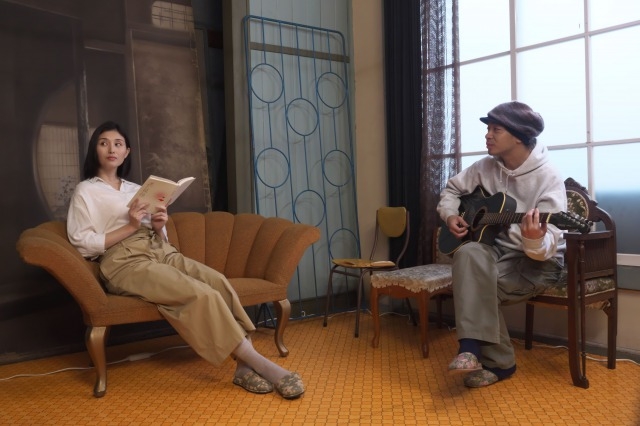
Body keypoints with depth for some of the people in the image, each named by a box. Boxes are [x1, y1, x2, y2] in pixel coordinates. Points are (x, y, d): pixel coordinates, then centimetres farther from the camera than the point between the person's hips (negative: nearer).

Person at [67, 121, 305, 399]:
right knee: (201, 294, -30)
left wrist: (159, 227, -1)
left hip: (162, 252, 6)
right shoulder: (85, 191, 10)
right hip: (126, 263, -5)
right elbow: (83, 244, -4)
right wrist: (130, 226, -11)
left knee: (218, 281, -26)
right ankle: (259, 363, -29)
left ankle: (245, 366, -32)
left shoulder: (136, 189, 26)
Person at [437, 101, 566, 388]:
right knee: (469, 253, -30)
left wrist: (535, 240, -47)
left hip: (538, 263, -5)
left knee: (472, 284, -29)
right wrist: (450, 215, -3)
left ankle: (496, 362, -13)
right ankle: (472, 348, -24)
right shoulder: (487, 166, 0)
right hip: (498, 249, 5)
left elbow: (546, 249, -24)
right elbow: (452, 188, 17)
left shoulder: (548, 179, -17)